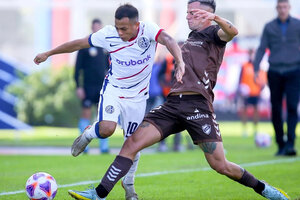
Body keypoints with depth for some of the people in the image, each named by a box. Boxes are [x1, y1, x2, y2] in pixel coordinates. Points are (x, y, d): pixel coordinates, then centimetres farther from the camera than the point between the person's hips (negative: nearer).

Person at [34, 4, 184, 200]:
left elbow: (168, 40, -40)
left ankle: (129, 183, 30)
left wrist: (180, 62, -60)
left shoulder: (148, 30, -22)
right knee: (107, 128, -28)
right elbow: (78, 43, -4)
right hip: (113, 89, -1)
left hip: (138, 96, 1)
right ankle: (88, 134, 9)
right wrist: (48, 53, 5)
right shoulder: (108, 34, -16)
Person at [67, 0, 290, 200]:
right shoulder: (190, 39, 28)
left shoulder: (213, 34, 6)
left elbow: (232, 32, -18)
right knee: (132, 143, -10)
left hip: (197, 105, -6)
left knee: (221, 166, -8)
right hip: (173, 104, 6)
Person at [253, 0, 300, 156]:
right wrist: (255, 70, -4)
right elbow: (261, 49, 6)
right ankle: (280, 145, 12)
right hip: (275, 72, 2)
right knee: (276, 110, 2)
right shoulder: (269, 27, 6)